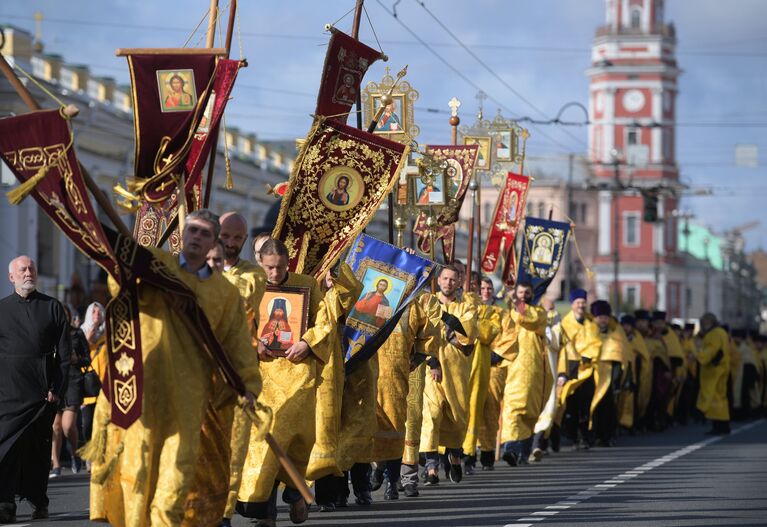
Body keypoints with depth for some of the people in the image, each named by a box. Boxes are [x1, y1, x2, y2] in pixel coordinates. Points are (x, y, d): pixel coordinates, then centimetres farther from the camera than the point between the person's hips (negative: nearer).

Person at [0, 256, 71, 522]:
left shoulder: (52, 307, 6)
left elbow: (64, 353, 4)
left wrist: (57, 389, -5)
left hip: (42, 389, 0)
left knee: (39, 446, 6)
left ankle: (38, 501, 16)